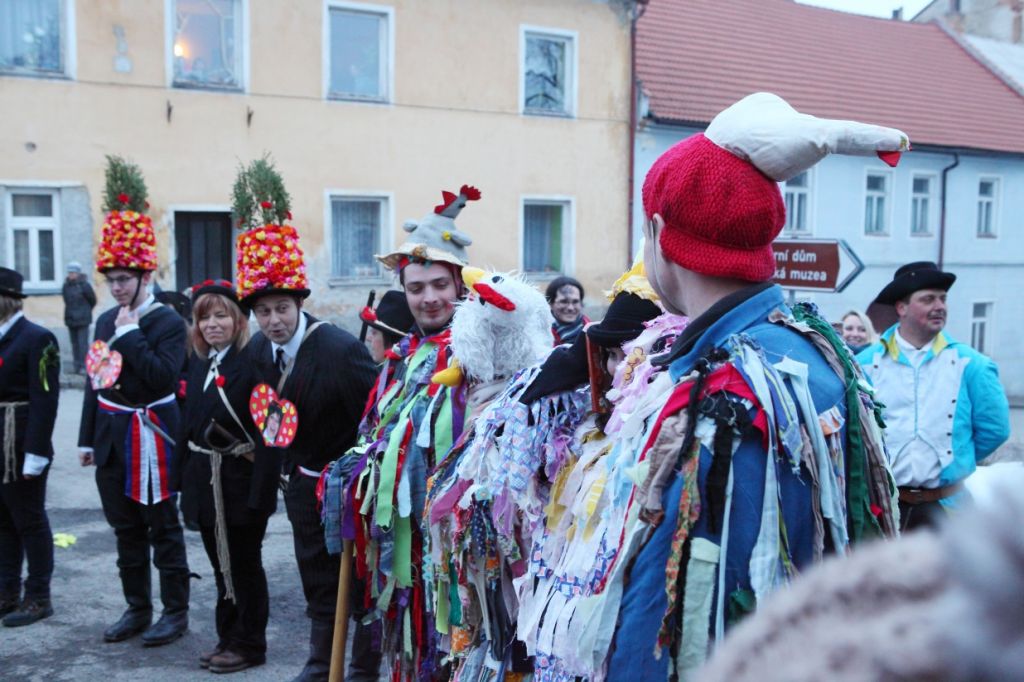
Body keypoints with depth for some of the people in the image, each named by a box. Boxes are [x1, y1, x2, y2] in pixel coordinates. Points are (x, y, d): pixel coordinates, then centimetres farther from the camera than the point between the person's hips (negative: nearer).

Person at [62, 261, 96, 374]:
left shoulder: (84, 285, -9)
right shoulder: (66, 286, 6)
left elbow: (93, 300, 1)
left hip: (82, 319, -5)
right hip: (70, 319, 5)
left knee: (83, 343, -7)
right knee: (74, 343, 9)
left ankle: (84, 365, -5)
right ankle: (76, 365, 15)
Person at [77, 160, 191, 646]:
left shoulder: (168, 322, -10)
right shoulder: (105, 321, 10)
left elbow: (163, 377, -23)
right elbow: (94, 381, 14)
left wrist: (131, 335, -20)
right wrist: (87, 438, 13)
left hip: (151, 437, -7)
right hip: (112, 437, 7)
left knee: (163, 527, 2)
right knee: (126, 528, 14)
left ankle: (175, 611, 14)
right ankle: (137, 609, 26)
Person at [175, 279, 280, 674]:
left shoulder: (252, 363, -15)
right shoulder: (198, 364, 10)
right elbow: (189, 424, 13)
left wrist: (261, 490, -23)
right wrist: (185, 479, 9)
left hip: (241, 481, -7)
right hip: (205, 481, 7)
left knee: (245, 565, 6)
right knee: (221, 564, 17)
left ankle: (249, 645, 20)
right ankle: (228, 638, 31)